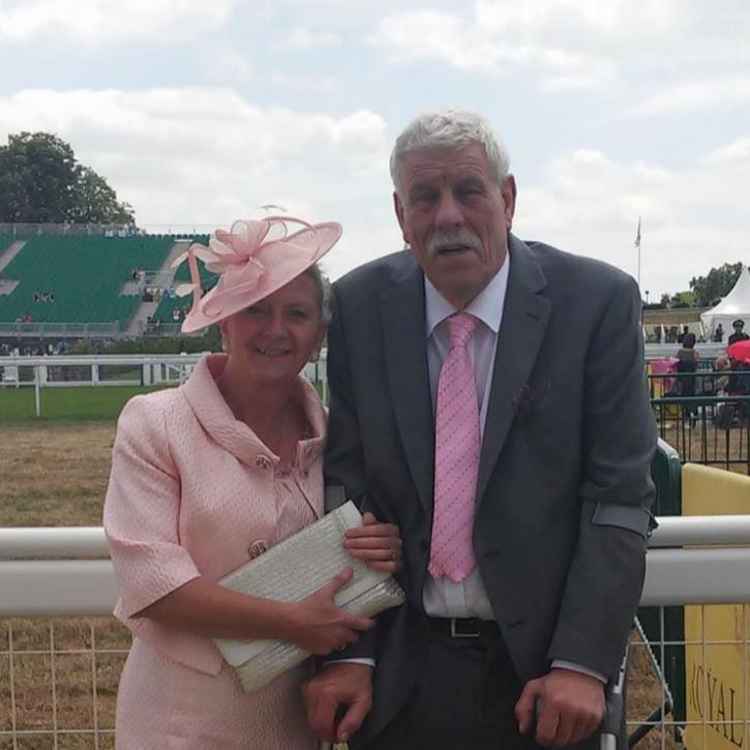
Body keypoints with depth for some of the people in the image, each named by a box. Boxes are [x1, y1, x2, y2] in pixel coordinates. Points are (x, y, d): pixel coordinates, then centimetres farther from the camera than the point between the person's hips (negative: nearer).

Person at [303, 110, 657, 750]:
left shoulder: (598, 302, -7)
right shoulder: (359, 307, -2)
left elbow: (619, 495, -8)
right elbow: (345, 485, -1)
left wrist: (583, 663, -14)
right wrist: (347, 652, -8)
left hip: (540, 663, -1)